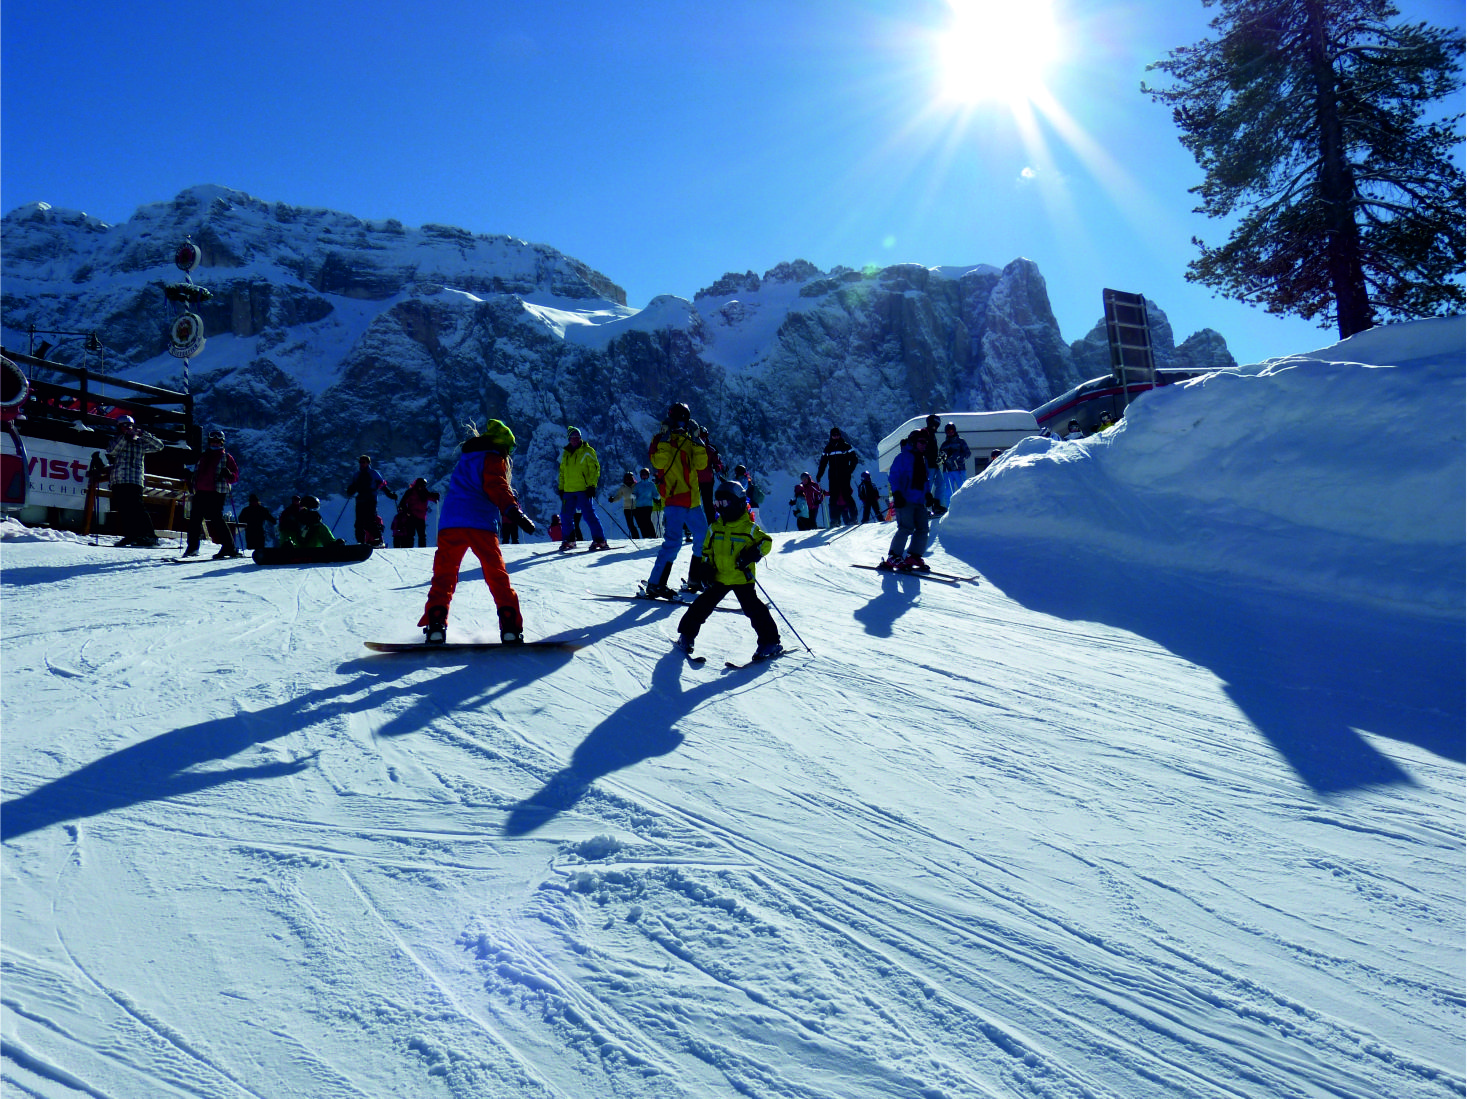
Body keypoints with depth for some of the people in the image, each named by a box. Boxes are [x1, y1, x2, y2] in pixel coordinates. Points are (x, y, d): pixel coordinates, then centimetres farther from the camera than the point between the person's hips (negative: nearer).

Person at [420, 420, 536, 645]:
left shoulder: (465, 459, 30)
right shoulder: (493, 459, 6)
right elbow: (496, 488, -11)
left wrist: (507, 513, 46)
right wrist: (514, 512, -21)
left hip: (449, 523, 6)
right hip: (480, 523, -5)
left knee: (444, 575, 6)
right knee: (497, 575, -1)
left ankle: (435, 625, -7)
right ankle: (510, 626, -9)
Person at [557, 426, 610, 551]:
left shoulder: (587, 451, 0)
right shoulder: (565, 454, 17)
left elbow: (595, 469, -5)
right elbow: (562, 472, 24)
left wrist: (592, 486, -13)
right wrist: (561, 488, 16)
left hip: (584, 489, -6)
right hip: (568, 490, 6)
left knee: (589, 514, -10)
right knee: (566, 516, 6)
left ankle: (600, 540, -7)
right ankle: (568, 540, 18)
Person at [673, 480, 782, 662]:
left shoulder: (749, 528, -5)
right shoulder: (714, 528, 7)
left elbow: (766, 542, -2)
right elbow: (706, 551, 15)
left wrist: (753, 554, -18)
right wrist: (706, 569, 3)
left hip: (742, 578, -4)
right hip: (719, 577, 4)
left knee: (753, 608, -9)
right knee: (703, 605, 2)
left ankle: (770, 642, 0)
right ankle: (686, 634, 19)